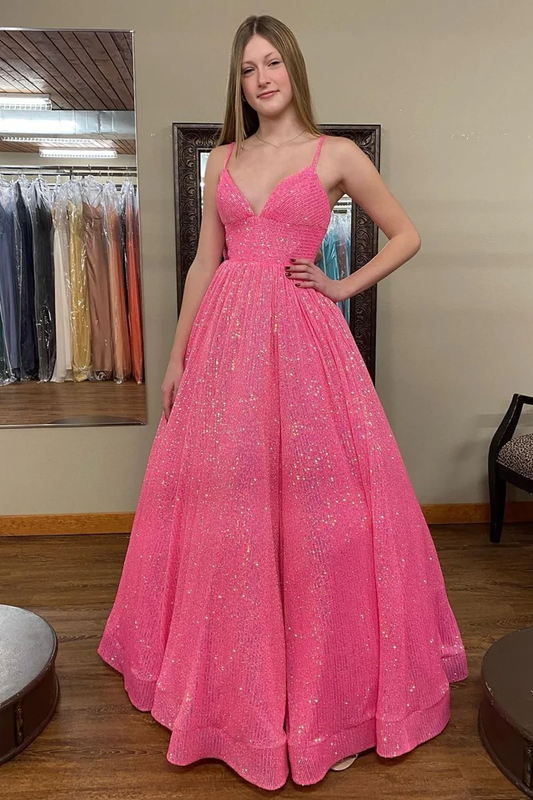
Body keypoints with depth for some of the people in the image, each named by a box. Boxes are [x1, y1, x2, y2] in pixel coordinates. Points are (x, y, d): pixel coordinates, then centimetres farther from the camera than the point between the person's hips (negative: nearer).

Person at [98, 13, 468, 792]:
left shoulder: (336, 155, 5)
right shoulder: (223, 160, 15)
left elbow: (406, 236, 10)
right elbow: (205, 262, 14)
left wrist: (343, 287, -2)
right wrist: (177, 355, 10)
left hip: (302, 339, -3)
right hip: (226, 337, 4)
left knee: (313, 503, -1)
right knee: (221, 502, 8)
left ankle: (327, 678, 22)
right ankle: (231, 675, 31)